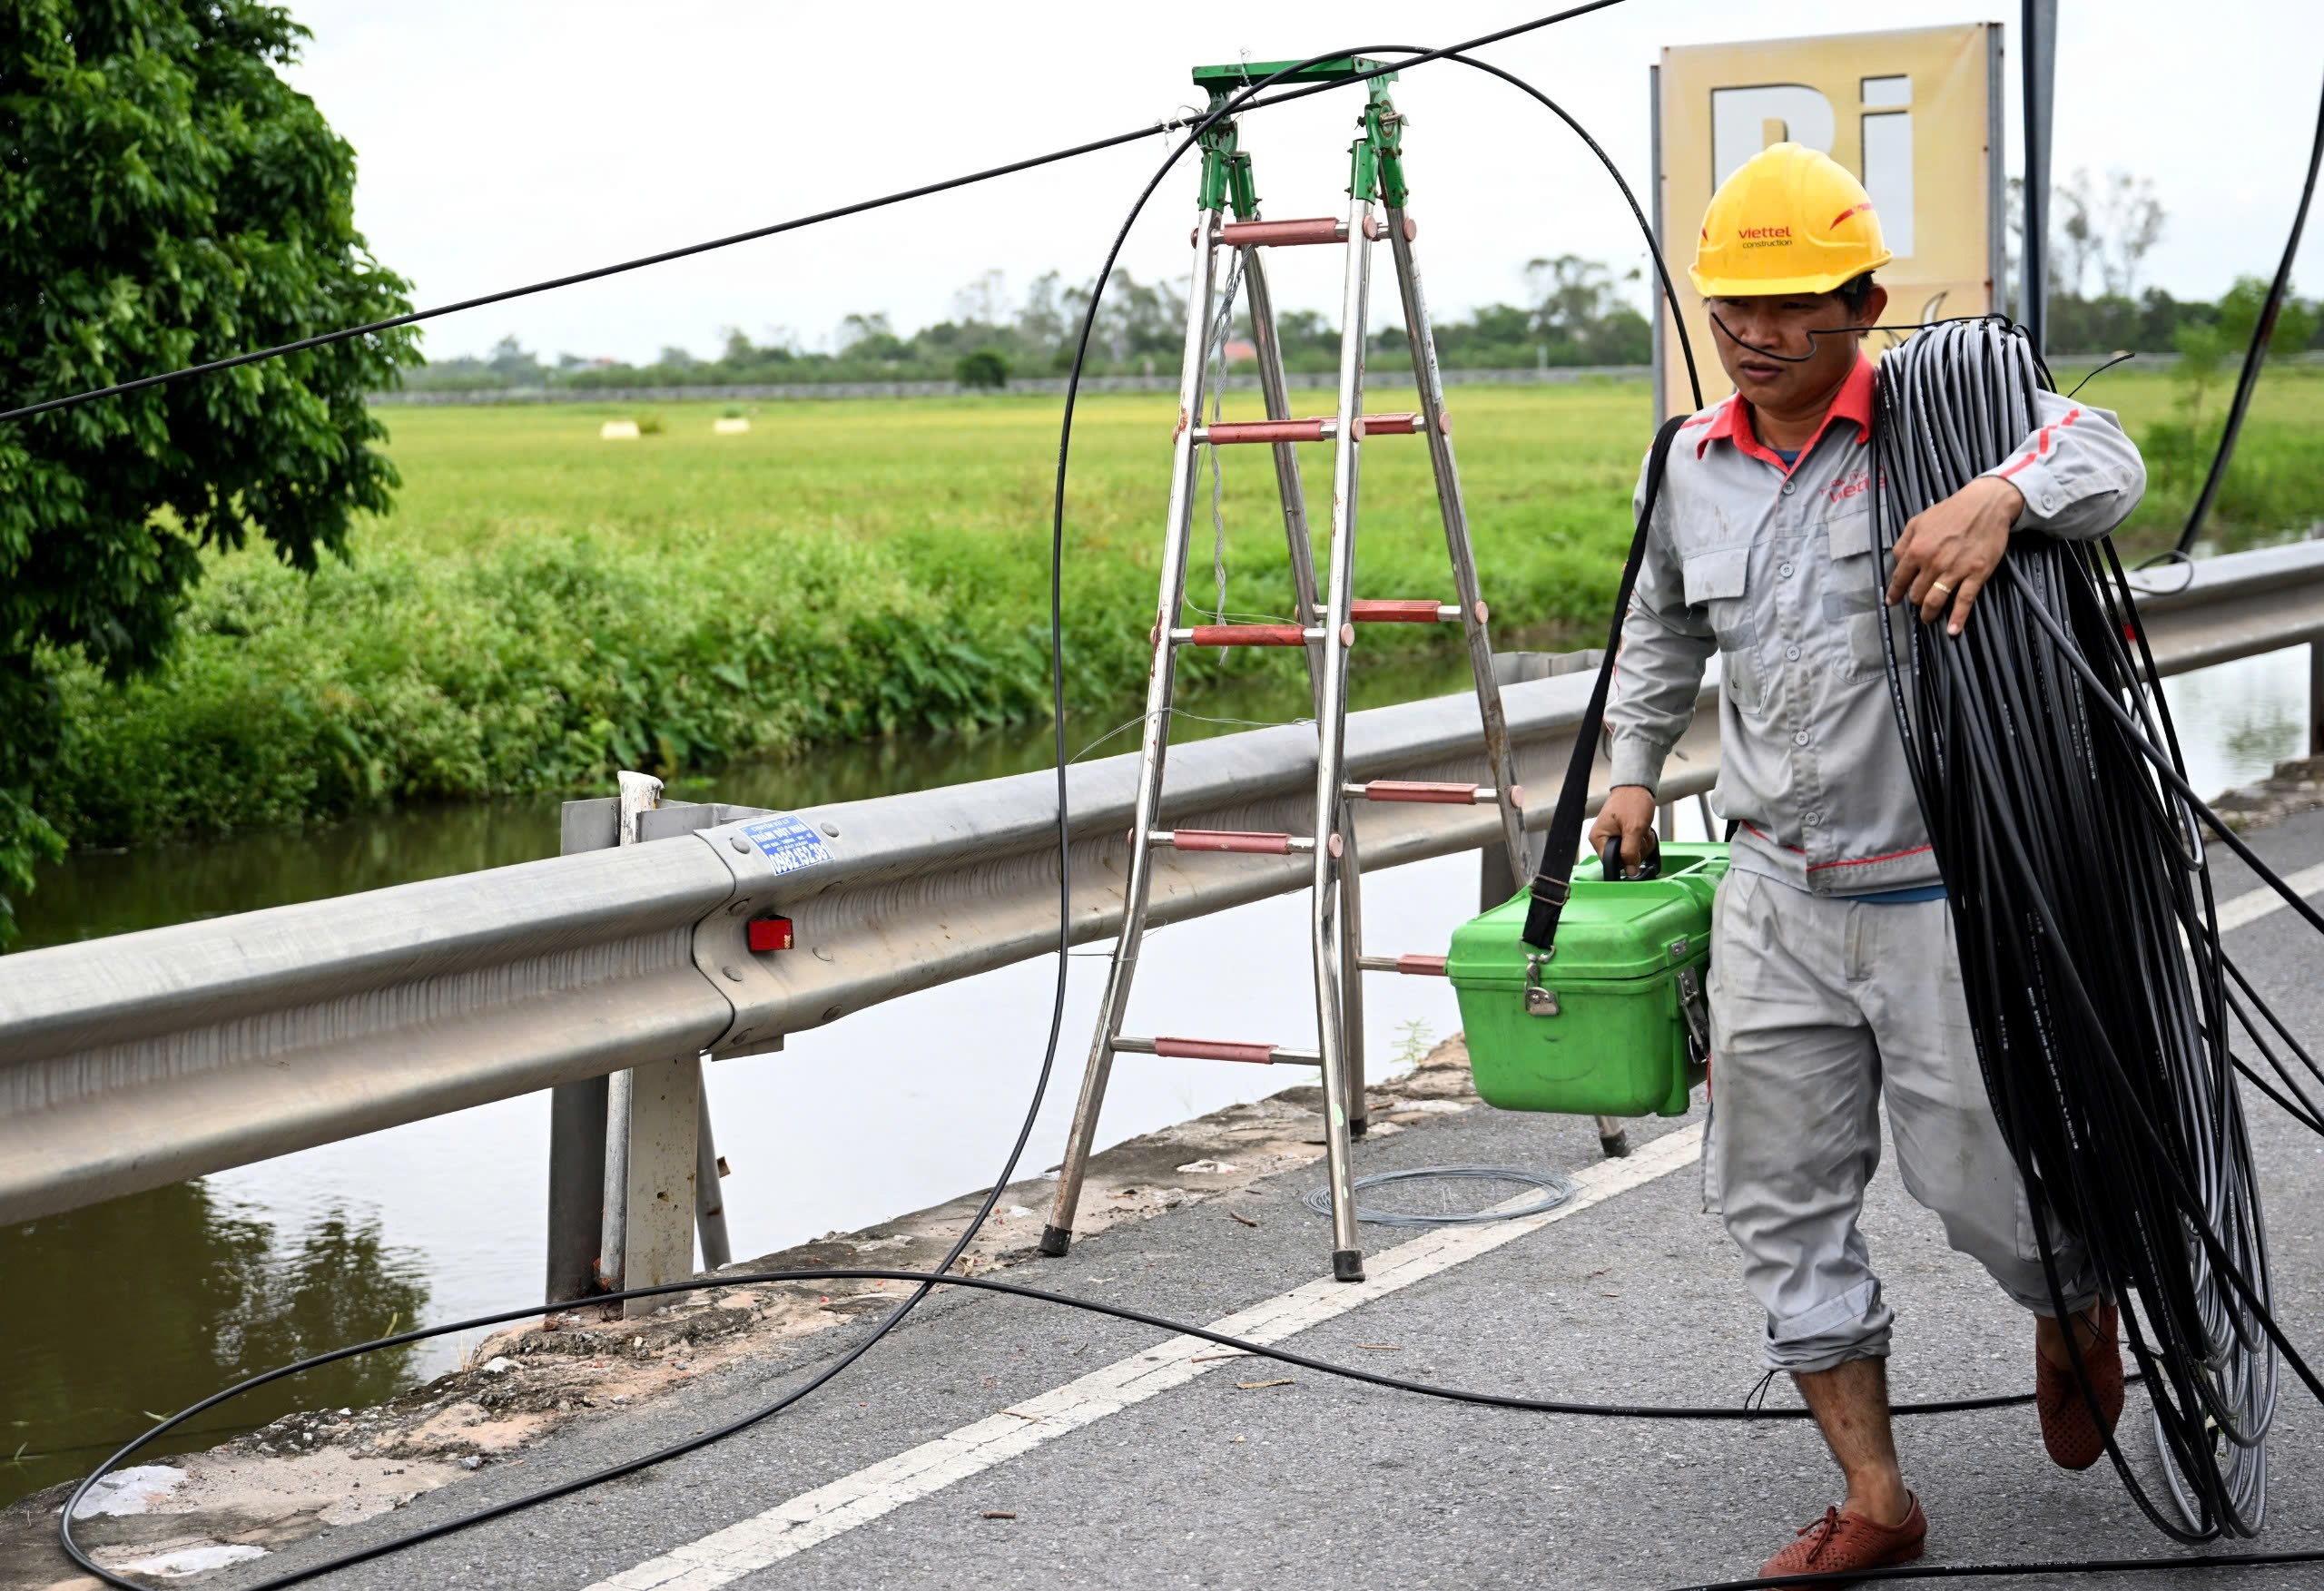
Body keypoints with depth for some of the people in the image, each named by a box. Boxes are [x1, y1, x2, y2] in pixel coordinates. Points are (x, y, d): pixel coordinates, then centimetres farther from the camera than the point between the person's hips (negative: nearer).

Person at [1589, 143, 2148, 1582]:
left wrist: (2001, 497, -40)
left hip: (1940, 893, -5)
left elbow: (2105, 455, -21)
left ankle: (2077, 1309, 41)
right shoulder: (1693, 463, 7)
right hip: (1776, 897, 5)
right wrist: (1635, 769, 26)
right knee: (1781, 1198, 5)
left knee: (1974, 1176, 4)